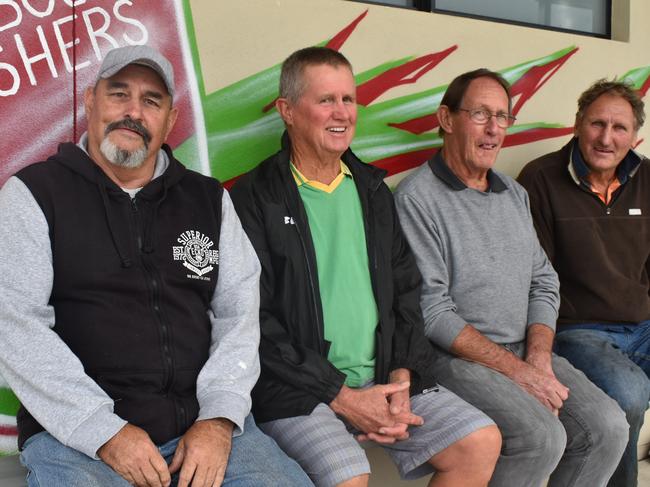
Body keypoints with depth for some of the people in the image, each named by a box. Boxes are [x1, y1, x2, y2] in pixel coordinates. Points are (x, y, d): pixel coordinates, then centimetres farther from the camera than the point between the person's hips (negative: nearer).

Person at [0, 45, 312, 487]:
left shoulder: (210, 200, 13)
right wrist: (105, 432, -14)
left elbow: (239, 310, 6)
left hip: (205, 426, 3)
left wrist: (219, 418, -9)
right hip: (77, 435, -2)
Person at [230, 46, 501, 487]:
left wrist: (402, 375, 0)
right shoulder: (255, 199, -5)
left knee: (481, 443, -7)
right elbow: (256, 322, -10)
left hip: (385, 379, 6)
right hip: (295, 389, -5)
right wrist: (340, 396, -12)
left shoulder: (372, 189, 15)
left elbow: (406, 291, 15)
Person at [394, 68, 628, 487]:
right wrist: (515, 370, -16)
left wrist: (538, 359, -5)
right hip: (457, 356, -7)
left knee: (607, 425, -12)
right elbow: (431, 310, -15)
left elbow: (544, 283, 13)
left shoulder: (515, 194, 16)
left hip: (527, 352, 7)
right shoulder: (416, 197, -9)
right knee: (541, 436, -26)